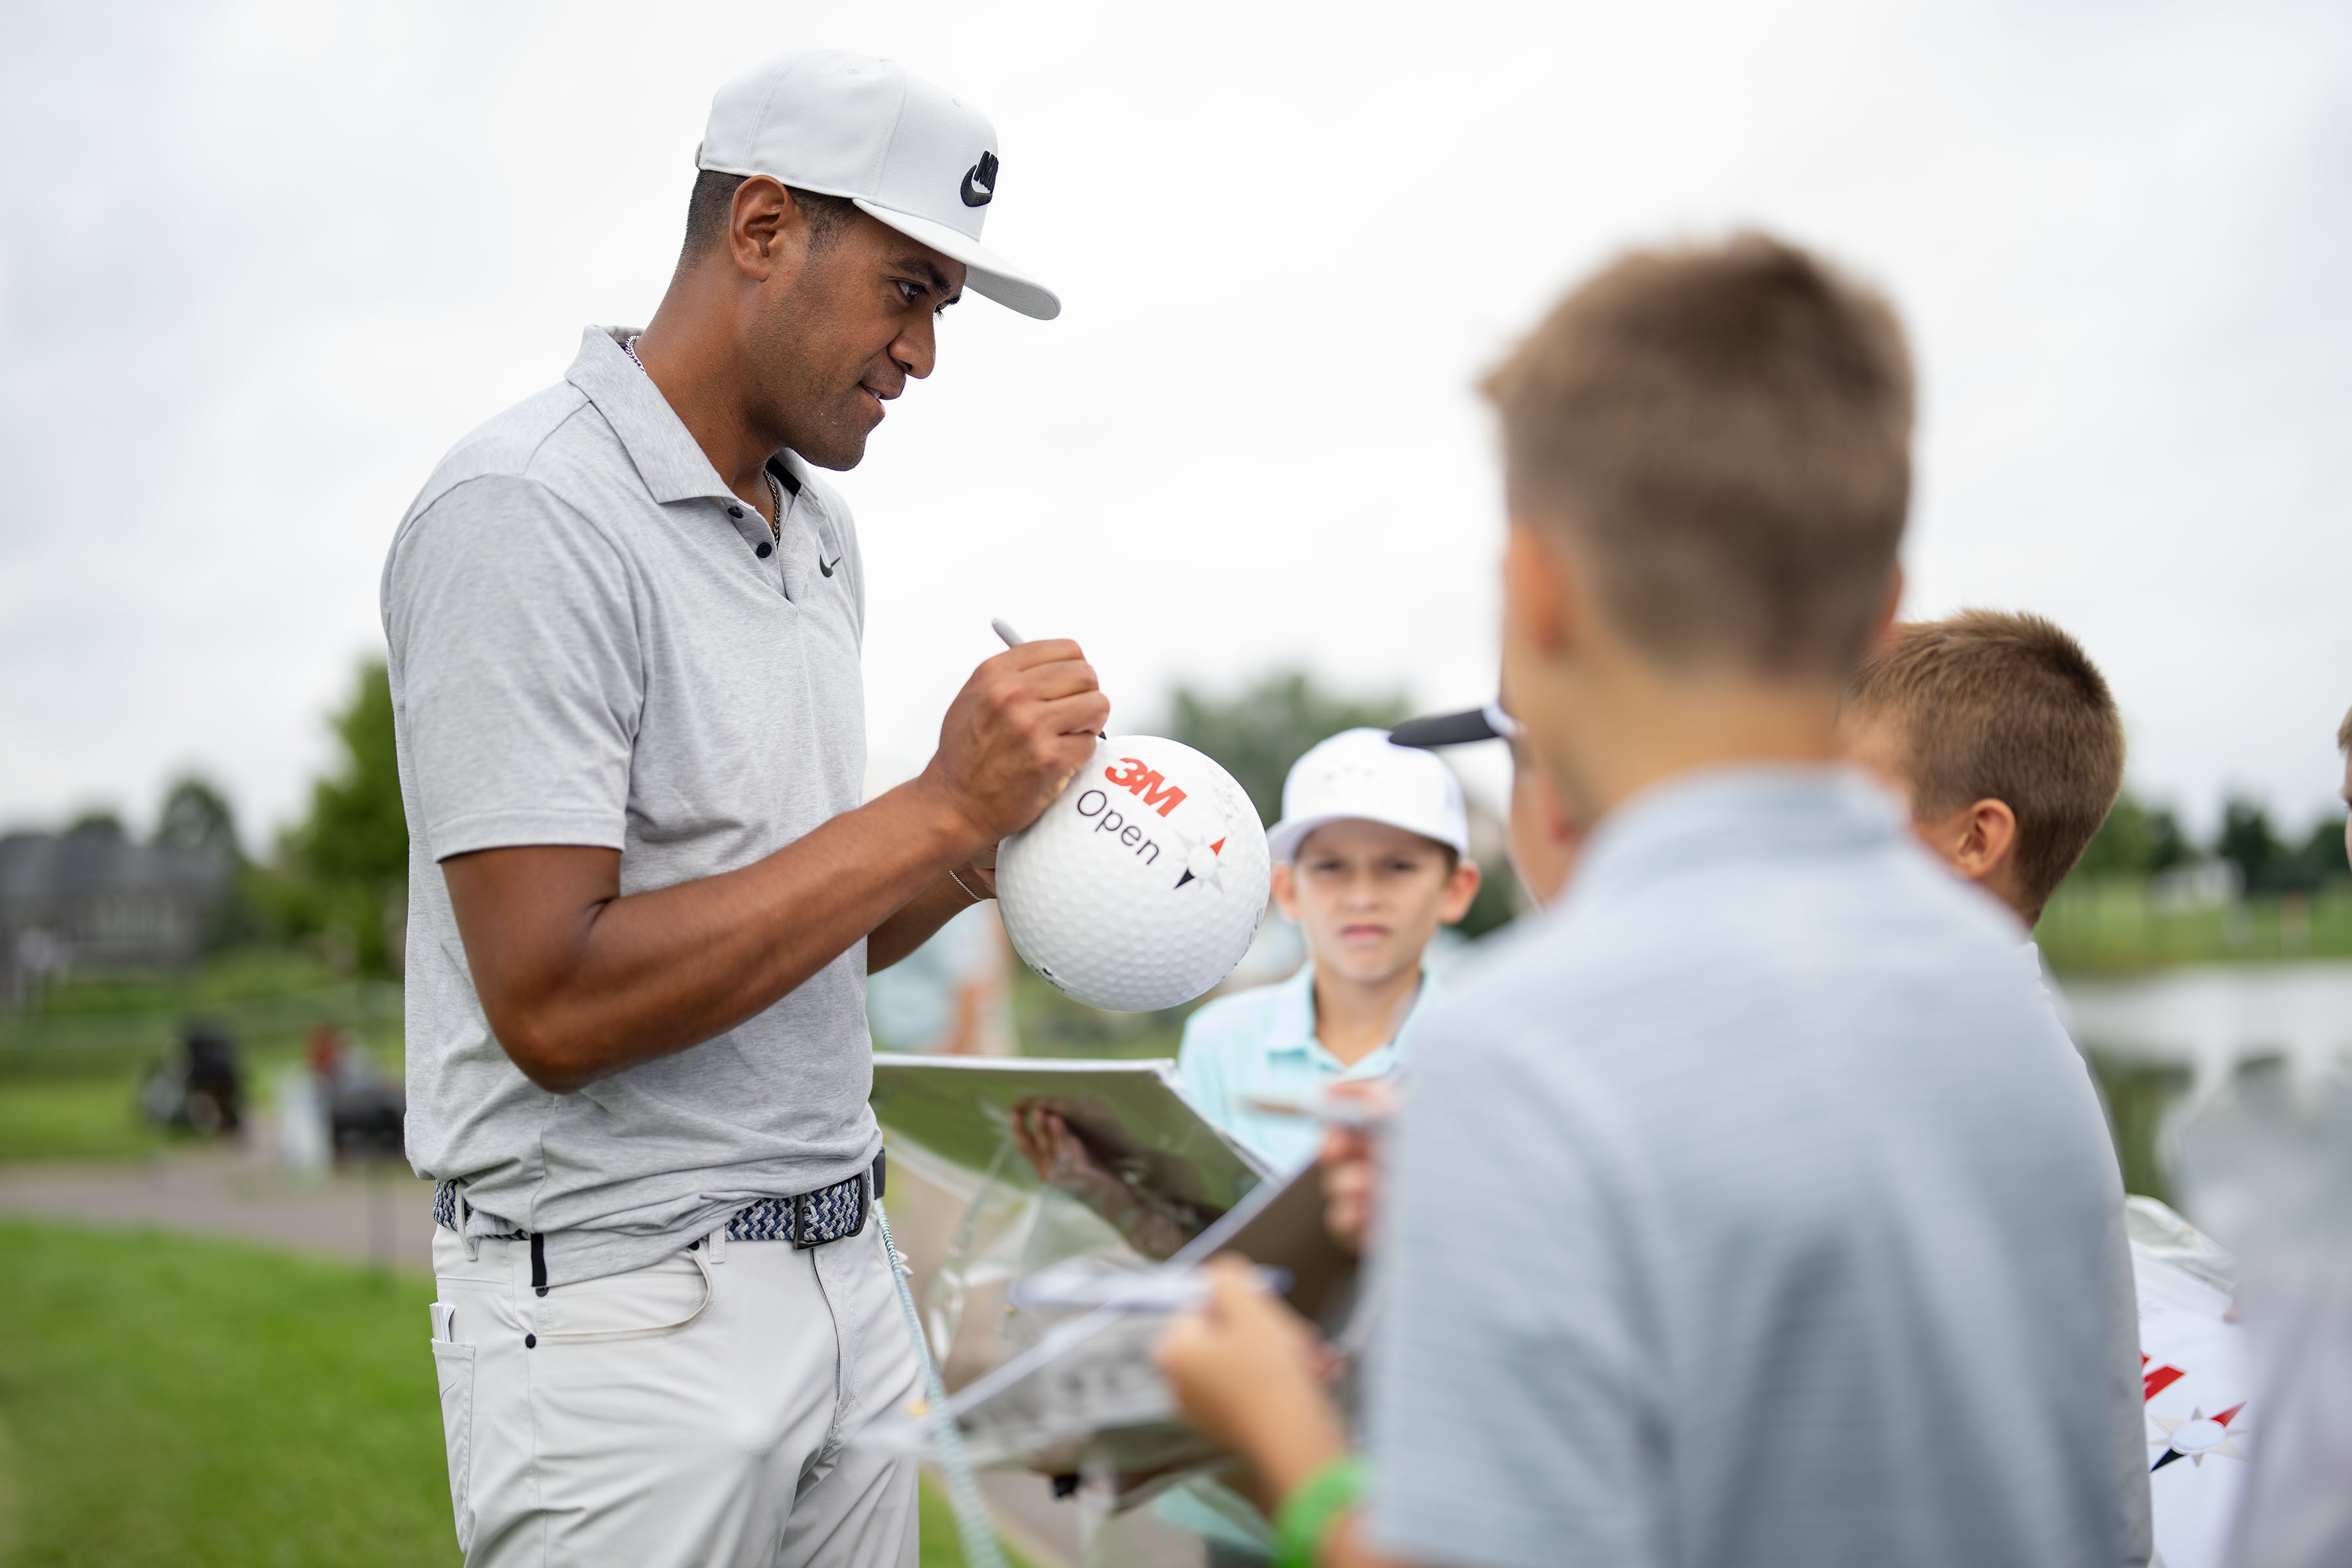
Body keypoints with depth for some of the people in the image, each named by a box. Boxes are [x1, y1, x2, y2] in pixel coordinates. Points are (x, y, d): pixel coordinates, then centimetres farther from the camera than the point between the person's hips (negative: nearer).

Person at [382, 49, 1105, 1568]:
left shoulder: (821, 530, 11)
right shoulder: (525, 515, -15)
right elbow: (555, 1006, -23)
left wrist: (980, 848, -3)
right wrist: (936, 807, -21)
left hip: (846, 1268, 8)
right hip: (623, 1313, -7)